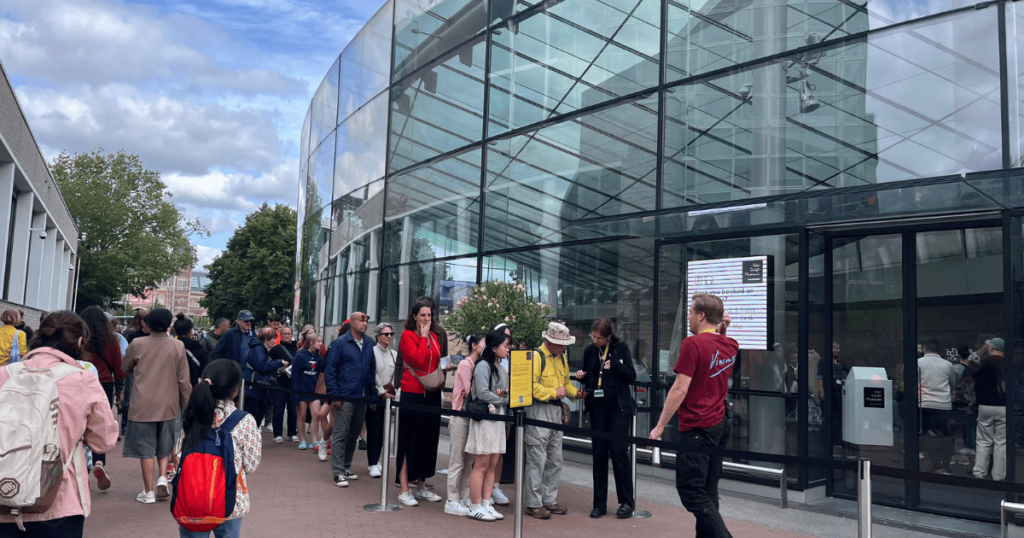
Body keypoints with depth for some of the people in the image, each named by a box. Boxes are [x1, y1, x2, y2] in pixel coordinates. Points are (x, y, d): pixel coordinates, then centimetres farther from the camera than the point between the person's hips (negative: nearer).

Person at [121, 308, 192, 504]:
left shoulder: (137, 344, -6)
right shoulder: (178, 346, -5)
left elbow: (125, 369, 12)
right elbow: (183, 380, -1)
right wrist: (186, 404, 9)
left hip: (143, 405, -1)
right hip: (169, 405, 1)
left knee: (146, 449, 6)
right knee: (164, 447, 19)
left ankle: (148, 492, 10)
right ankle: (162, 478, 1)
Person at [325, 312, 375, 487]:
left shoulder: (369, 344, 10)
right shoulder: (340, 343, -5)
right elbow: (329, 369, -6)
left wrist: (373, 392, 8)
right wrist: (334, 395, -12)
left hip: (362, 398, 6)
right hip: (344, 398, -6)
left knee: (353, 435, 14)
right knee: (340, 435, -4)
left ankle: (346, 467, 26)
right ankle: (338, 473, 0)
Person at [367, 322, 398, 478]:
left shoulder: (394, 354, 12)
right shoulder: (371, 352, -4)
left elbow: (397, 375, 14)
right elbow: (371, 375, -8)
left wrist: (392, 390, 0)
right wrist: (381, 392, -11)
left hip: (387, 398, 5)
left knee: (382, 431, 7)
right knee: (373, 431, -5)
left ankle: (375, 460, 19)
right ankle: (373, 464, 1)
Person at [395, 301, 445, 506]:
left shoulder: (434, 337, 13)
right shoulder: (407, 335, -6)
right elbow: (417, 359, -20)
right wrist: (424, 337, -12)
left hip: (432, 393, 7)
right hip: (413, 393, -7)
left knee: (428, 440, 11)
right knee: (409, 441, -2)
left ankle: (422, 487, 22)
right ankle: (404, 490, 4)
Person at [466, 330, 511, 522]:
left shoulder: (501, 369, 17)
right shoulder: (483, 366, -10)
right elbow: (483, 393, -17)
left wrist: (503, 394, -6)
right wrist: (506, 399, -10)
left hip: (498, 419, 8)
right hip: (484, 418, -8)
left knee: (492, 465, 8)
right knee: (481, 465, -4)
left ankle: (486, 504, 15)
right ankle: (475, 508, 3)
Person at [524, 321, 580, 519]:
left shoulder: (562, 359, 15)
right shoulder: (536, 356, -12)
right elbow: (531, 386, -19)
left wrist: (575, 393, 4)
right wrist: (554, 392, -18)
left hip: (556, 410, 8)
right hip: (538, 410, -8)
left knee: (555, 459, 13)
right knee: (537, 459, -4)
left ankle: (549, 499, 23)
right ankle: (534, 504, 4)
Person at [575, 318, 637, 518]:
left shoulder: (621, 348, -3)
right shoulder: (589, 351, 6)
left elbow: (632, 376, -5)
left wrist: (615, 365, -19)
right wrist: (582, 376, -6)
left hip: (619, 405, -3)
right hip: (598, 406, 3)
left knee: (618, 451, -7)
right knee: (599, 453, 5)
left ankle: (627, 502, 7)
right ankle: (599, 503, 13)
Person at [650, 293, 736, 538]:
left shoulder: (693, 343, -16)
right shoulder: (731, 345, 7)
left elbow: (680, 390, -18)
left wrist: (660, 426, -12)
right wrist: (722, 330, 14)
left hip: (697, 428, -8)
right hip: (720, 425, 8)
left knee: (690, 490, -3)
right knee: (708, 490, 15)